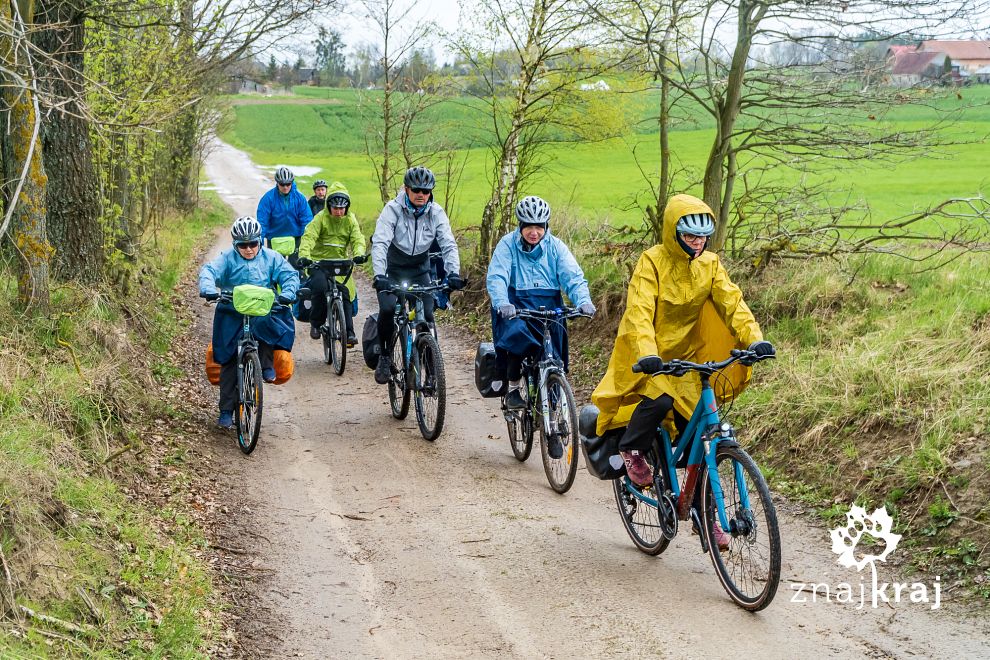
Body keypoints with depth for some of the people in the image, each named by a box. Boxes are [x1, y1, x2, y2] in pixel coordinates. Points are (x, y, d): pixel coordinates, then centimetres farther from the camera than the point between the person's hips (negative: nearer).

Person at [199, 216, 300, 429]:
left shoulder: (271, 258, 8)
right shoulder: (227, 259, 3)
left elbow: (289, 275, 0)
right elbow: (209, 271, -11)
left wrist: (287, 293, -21)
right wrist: (208, 288, -32)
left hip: (264, 313, 0)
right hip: (233, 315, 0)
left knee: (266, 323, -37)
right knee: (229, 362, -2)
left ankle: (267, 365, -13)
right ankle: (226, 411, 6)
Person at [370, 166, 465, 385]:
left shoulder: (436, 213, -10)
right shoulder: (393, 209, -19)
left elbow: (449, 245, -15)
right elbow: (380, 243, -29)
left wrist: (453, 273, -33)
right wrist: (379, 275, -44)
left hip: (420, 270, 2)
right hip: (392, 269, -2)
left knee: (427, 315, -14)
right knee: (387, 309, -24)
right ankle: (385, 357, -2)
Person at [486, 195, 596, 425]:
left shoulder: (555, 246, 4)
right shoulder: (508, 244, -2)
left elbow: (573, 276, -5)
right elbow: (496, 277, -13)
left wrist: (583, 301, -25)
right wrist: (502, 303, -33)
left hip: (548, 307, 2)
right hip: (516, 306, -2)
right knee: (517, 333, -34)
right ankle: (513, 387, -11)